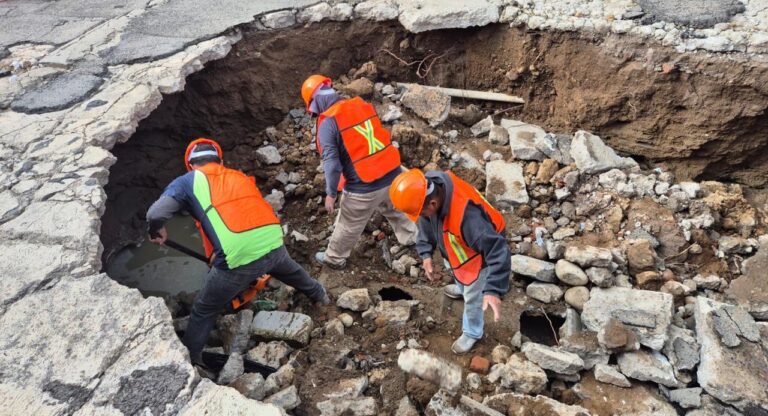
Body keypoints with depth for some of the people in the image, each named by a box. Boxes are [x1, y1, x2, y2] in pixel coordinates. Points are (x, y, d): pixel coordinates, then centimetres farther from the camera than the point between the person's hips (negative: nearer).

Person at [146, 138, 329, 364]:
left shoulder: (188, 181, 10)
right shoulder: (239, 176, 24)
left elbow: (155, 215, -4)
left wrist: (156, 232, 20)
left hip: (238, 257, -5)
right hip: (274, 244, 5)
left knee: (203, 311, 20)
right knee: (289, 270, 39)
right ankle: (319, 294, 62)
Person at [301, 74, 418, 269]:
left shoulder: (327, 123, -14)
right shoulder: (363, 105, 5)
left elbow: (332, 163, -17)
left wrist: (331, 193, -6)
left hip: (364, 187, -5)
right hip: (393, 175, 6)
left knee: (348, 225, 17)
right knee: (395, 210, 33)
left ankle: (334, 258, 38)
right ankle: (411, 238, 53)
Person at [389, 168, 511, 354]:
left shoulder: (467, 216, -49)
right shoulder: (430, 184, -25)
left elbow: (498, 251, -42)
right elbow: (427, 221, -5)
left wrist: (494, 290, -48)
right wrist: (426, 252, -10)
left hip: (480, 256, -7)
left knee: (472, 299, 15)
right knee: (454, 270, 36)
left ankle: (472, 333, 45)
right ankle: (462, 288, 71)